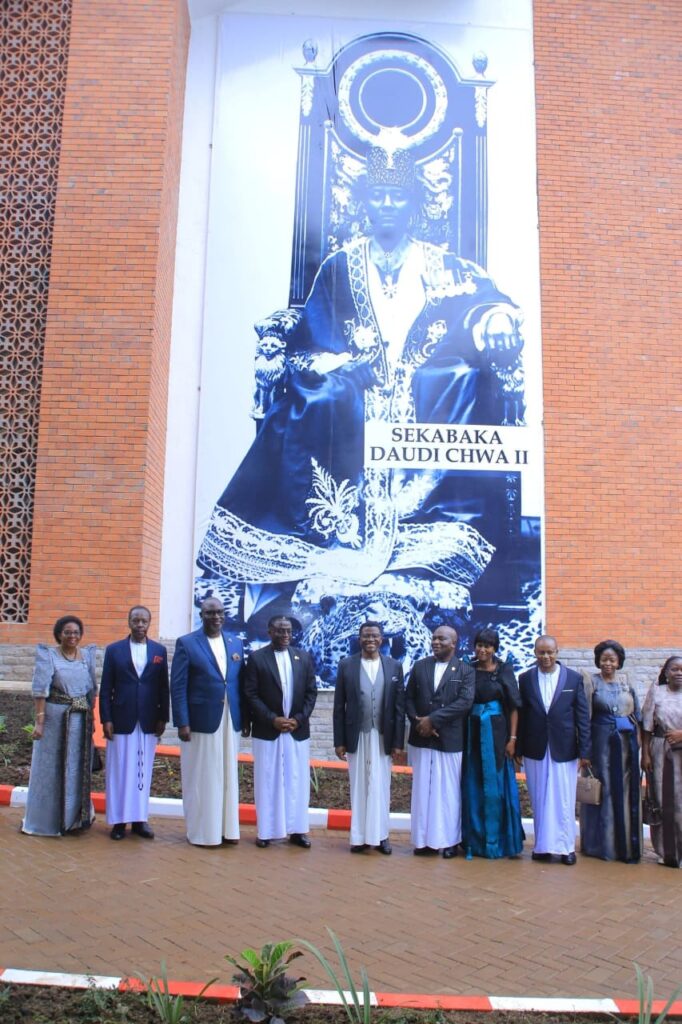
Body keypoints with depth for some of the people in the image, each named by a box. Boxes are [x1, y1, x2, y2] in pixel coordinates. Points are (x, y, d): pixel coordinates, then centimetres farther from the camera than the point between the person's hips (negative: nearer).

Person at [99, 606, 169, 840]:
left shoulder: (159, 651, 6)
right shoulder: (114, 650, 2)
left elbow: (163, 687, 6)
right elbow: (105, 688, 1)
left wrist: (163, 718, 1)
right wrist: (106, 719, -5)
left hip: (148, 722, 1)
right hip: (121, 721, -1)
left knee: (143, 771, 6)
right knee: (119, 771, 3)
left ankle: (140, 819, 13)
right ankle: (119, 820, 10)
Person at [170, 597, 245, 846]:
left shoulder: (236, 644, 10)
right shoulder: (186, 643, -4)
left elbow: (241, 683, 11)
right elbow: (178, 686, -7)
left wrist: (245, 717, 6)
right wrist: (182, 722, -13)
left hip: (230, 722, 4)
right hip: (200, 721, -4)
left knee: (228, 776, 10)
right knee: (201, 778, 3)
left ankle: (226, 828, 20)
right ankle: (202, 832, 14)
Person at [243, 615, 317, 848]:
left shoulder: (303, 657, 7)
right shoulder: (256, 658, -2)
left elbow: (311, 692, 6)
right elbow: (251, 695, -6)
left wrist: (299, 719, -7)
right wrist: (272, 719, -14)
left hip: (298, 730, 3)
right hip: (267, 731, -2)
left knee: (297, 781, 5)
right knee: (267, 781, 3)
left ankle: (296, 830, 13)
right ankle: (266, 831, 11)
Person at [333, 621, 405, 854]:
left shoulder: (394, 666, 2)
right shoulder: (346, 665, 0)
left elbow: (399, 707, 3)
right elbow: (339, 706, 1)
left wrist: (398, 741, -1)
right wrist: (339, 741, -2)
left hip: (383, 737, 0)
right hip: (356, 736, 0)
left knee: (380, 787, 6)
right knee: (359, 787, 6)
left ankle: (381, 834, 16)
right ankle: (360, 835, 14)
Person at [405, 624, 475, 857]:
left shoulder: (466, 671, -2)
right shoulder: (419, 666, 8)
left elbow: (465, 702, -14)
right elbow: (408, 698, 8)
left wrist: (433, 719, -17)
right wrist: (418, 721, -10)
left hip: (450, 740, -3)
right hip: (422, 738, 3)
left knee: (448, 792, 5)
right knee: (423, 790, 7)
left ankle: (449, 840, 15)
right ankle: (424, 839, 15)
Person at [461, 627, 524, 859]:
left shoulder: (504, 671, -1)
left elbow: (514, 707, -1)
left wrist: (512, 738, -7)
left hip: (496, 734, -2)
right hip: (472, 733, 3)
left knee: (495, 786, 1)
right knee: (472, 786, 6)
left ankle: (495, 841, 11)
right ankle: (474, 840, 16)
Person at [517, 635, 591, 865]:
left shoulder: (574, 678, 1)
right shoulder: (526, 679, 4)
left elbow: (583, 717, 1)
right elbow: (521, 715, 5)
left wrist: (584, 751, -3)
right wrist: (518, 749, 3)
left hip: (564, 750, -1)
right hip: (535, 750, 1)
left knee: (564, 801, 2)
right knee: (539, 800, 6)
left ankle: (565, 846, 13)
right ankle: (543, 845, 15)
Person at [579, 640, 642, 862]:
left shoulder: (626, 683, 11)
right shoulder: (591, 682, -1)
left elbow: (637, 714, 13)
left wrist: (638, 742, 4)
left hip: (626, 742, 4)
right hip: (601, 741, -4)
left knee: (627, 793, 5)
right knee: (602, 790, 0)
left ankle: (627, 845, 14)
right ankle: (602, 844, 10)